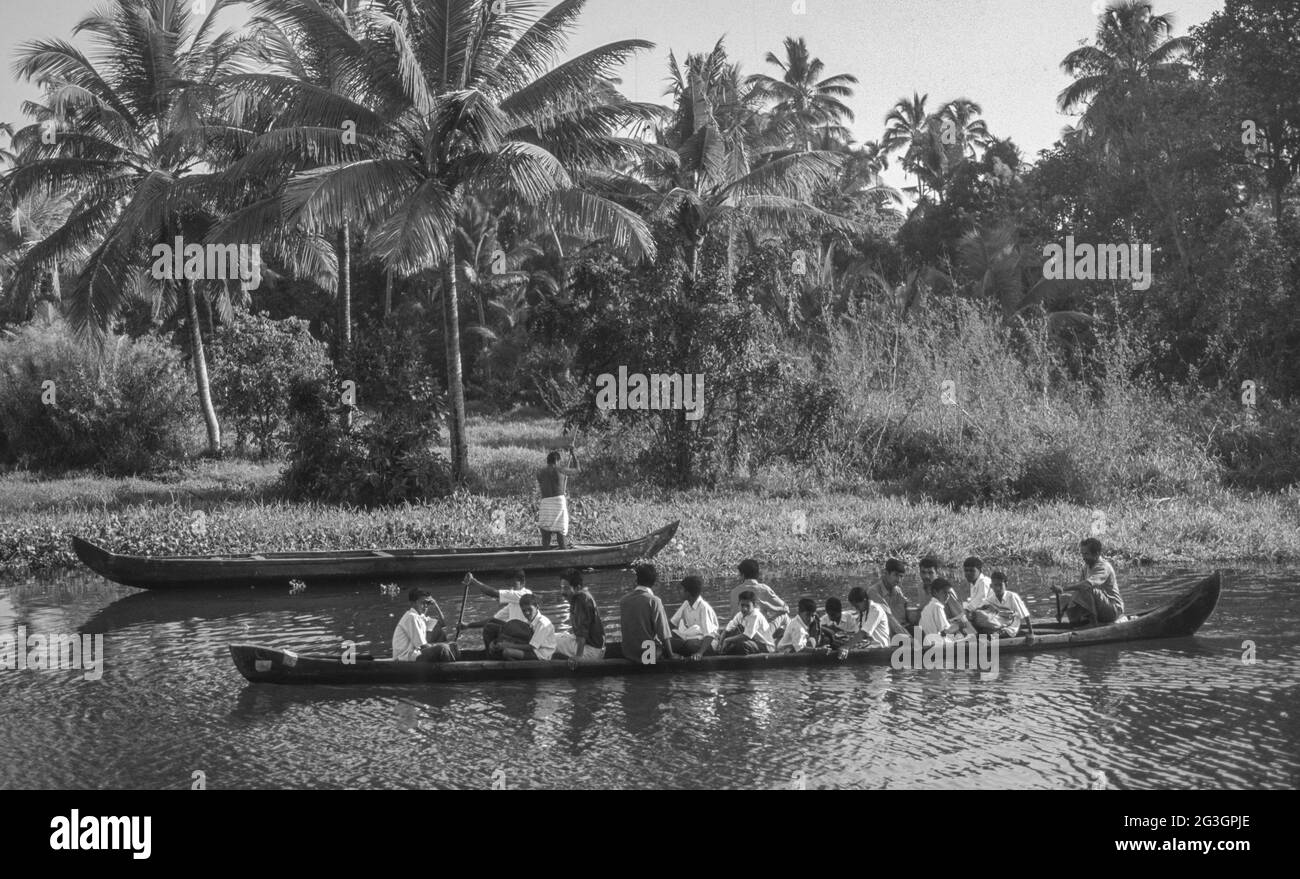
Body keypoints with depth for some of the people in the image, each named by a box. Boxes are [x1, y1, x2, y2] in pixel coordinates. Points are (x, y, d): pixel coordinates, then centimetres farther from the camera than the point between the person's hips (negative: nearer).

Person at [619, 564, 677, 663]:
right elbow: (664, 633, -15)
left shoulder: (624, 600, 1)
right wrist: (670, 655, -4)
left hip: (628, 655, 6)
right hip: (650, 655, -5)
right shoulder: (653, 601, -14)